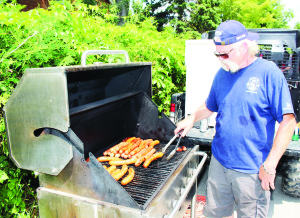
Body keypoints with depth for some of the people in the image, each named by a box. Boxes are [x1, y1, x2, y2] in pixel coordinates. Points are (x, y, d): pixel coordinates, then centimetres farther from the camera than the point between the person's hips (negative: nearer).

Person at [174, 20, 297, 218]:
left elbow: (288, 122, -14)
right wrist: (192, 119, 2)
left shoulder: (269, 73, -12)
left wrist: (270, 165, -17)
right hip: (219, 162, 5)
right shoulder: (222, 74, 4)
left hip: (252, 170, -5)